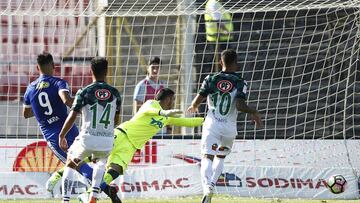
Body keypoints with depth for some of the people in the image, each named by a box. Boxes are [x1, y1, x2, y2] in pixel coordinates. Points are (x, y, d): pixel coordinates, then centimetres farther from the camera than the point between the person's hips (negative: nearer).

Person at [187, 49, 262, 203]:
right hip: (229, 127, 1)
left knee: (207, 157, -10)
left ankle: (207, 189, -34)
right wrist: (254, 112, 4)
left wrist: (193, 107, 20)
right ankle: (210, 186, 14)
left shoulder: (211, 79, 0)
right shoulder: (241, 83, -3)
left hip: (212, 125, -1)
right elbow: (240, 105, -14)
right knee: (220, 157, 25)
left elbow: (197, 101, -3)